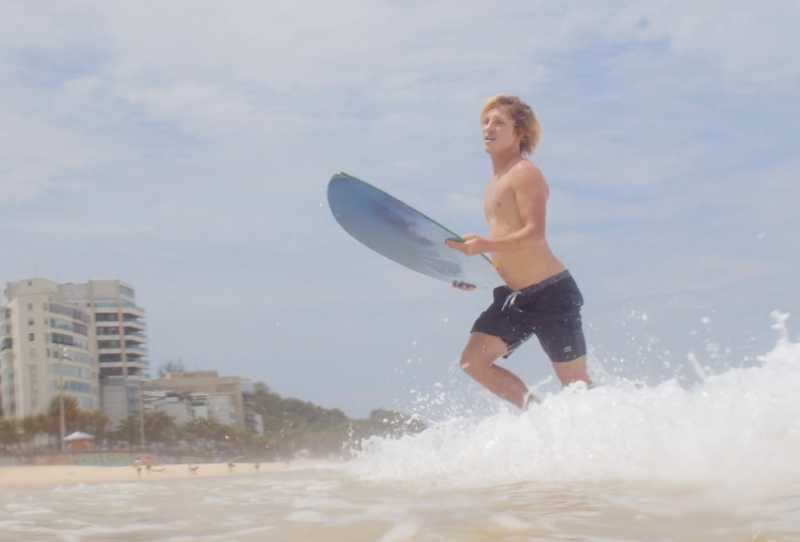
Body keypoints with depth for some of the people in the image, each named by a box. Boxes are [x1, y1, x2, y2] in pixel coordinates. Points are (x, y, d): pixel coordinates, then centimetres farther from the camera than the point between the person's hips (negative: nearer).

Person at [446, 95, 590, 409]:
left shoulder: (525, 174, -10)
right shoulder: (496, 182, 17)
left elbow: (534, 234, -21)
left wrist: (484, 246, -33)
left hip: (550, 293, -9)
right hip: (514, 296, 9)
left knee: (576, 386, 0)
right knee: (473, 361, -3)